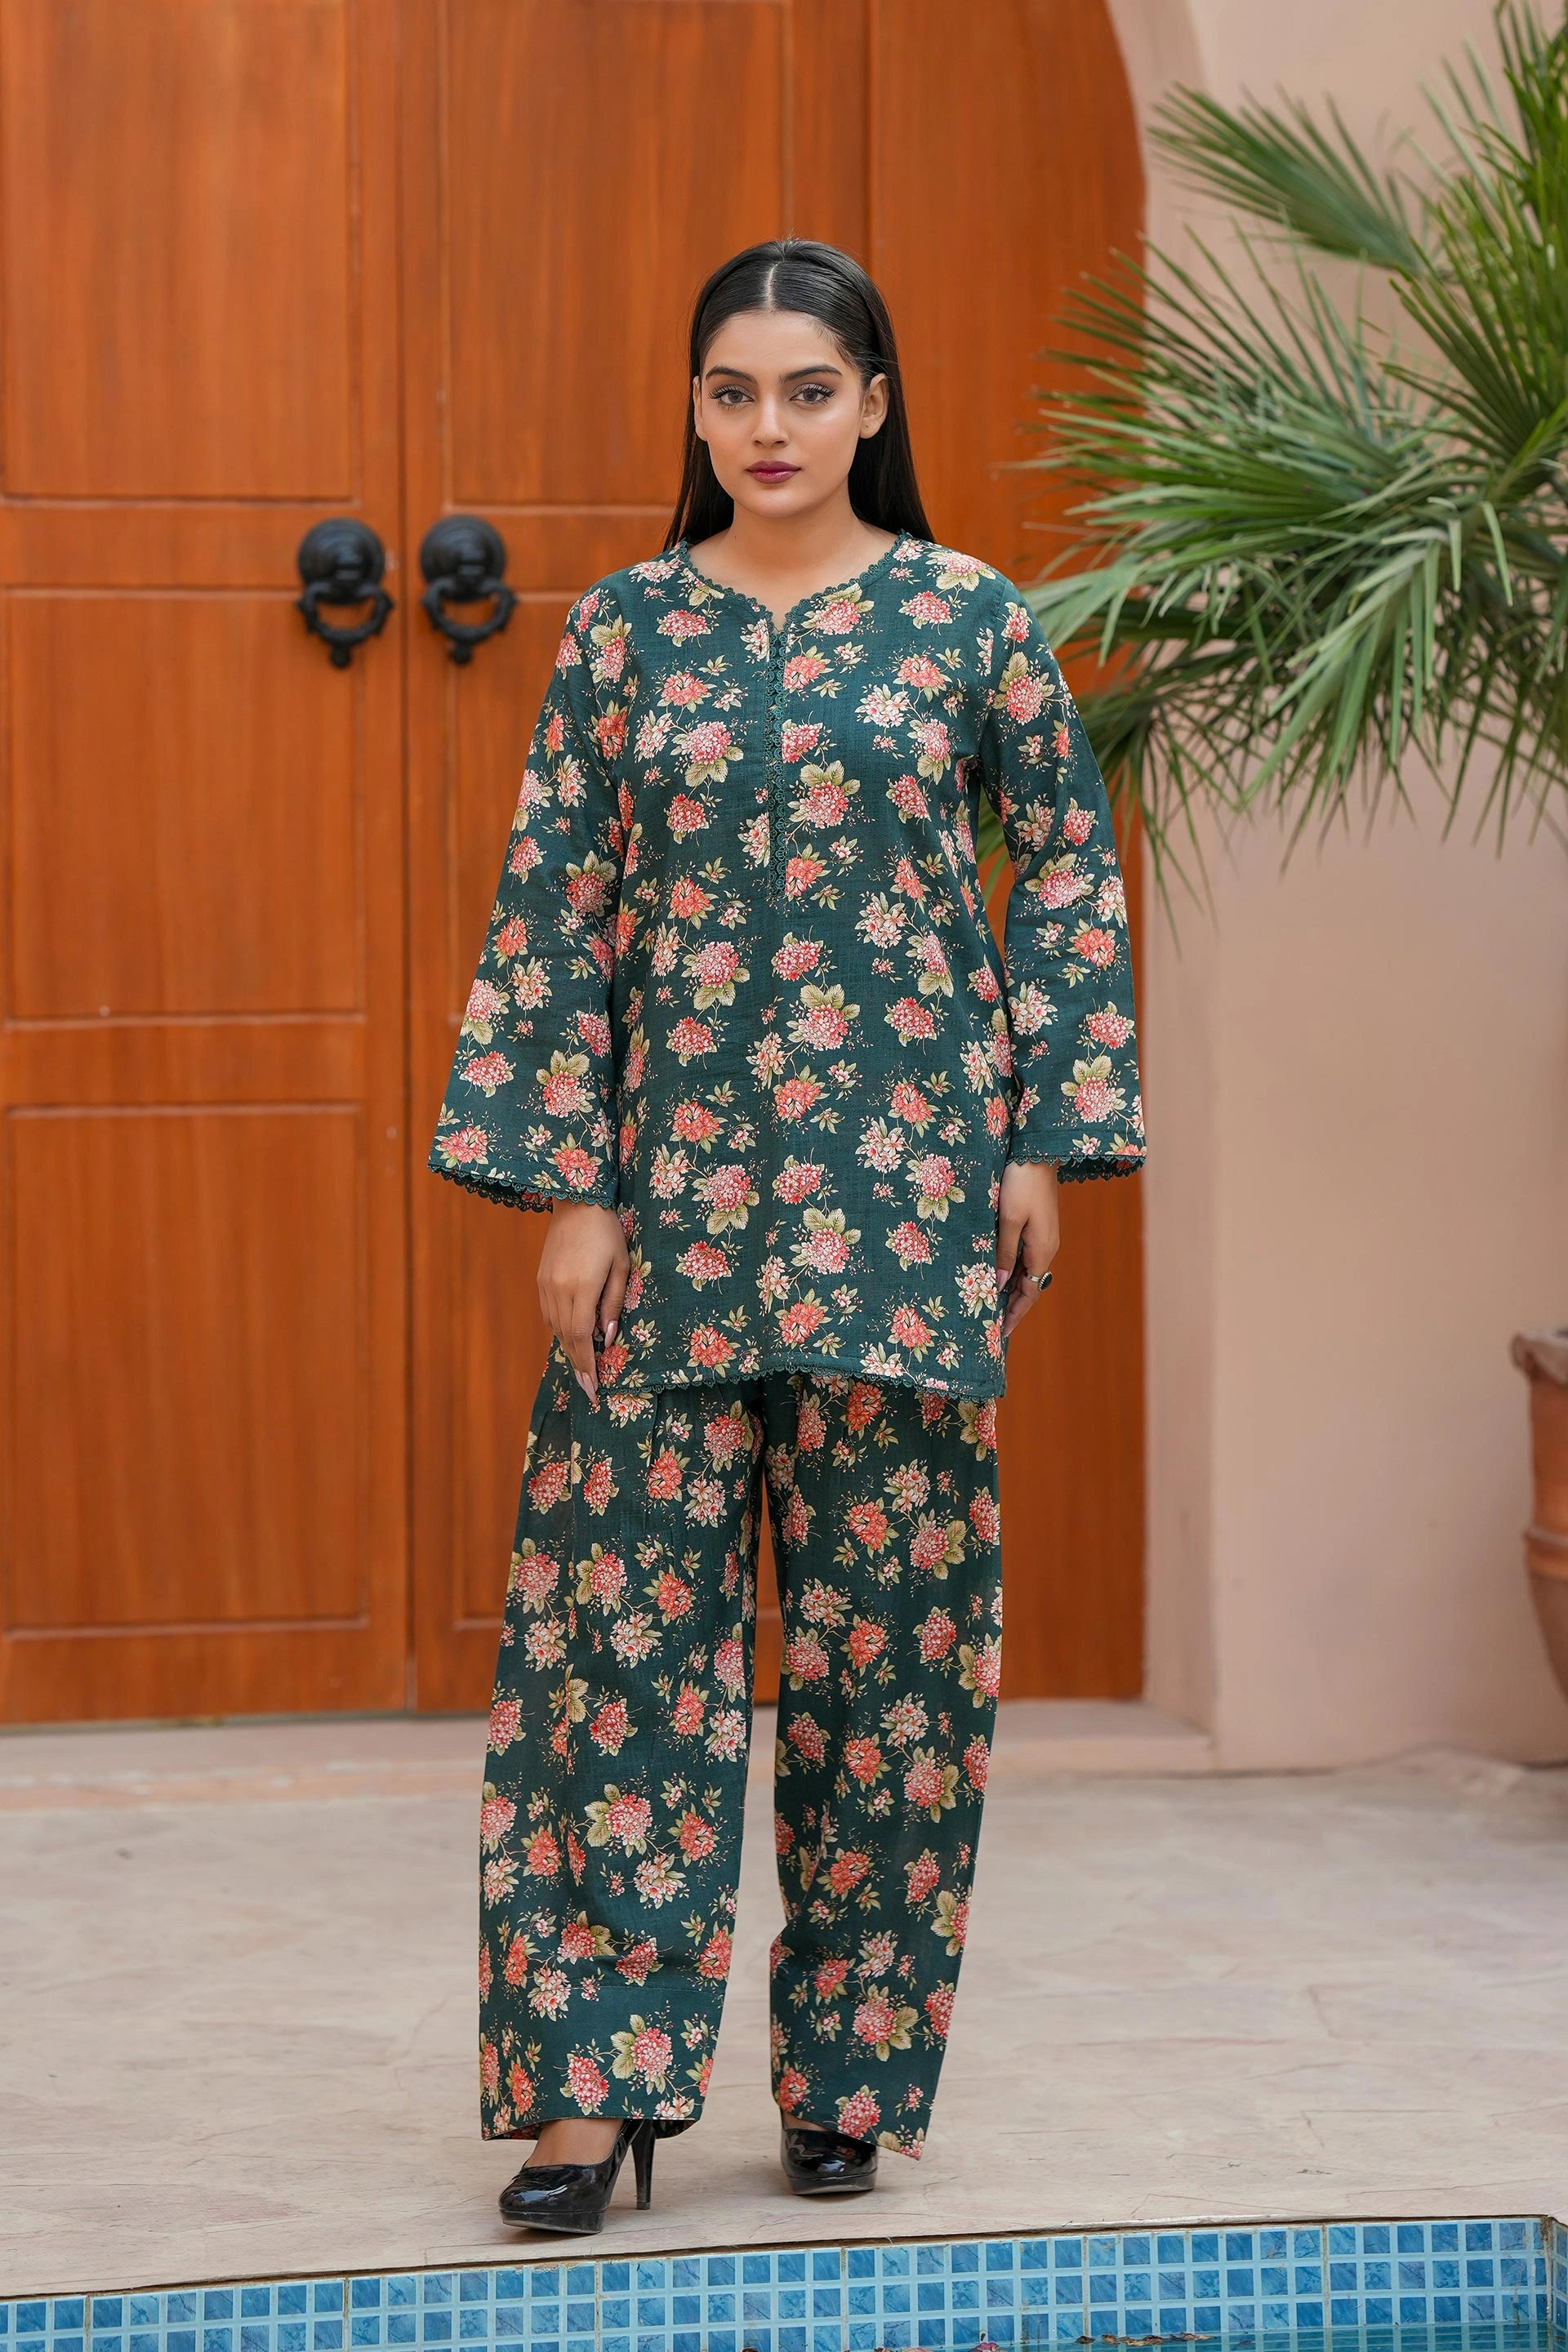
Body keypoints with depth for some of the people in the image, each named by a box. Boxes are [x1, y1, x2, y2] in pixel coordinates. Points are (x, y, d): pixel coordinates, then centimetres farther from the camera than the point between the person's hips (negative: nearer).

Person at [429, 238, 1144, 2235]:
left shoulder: (968, 618, 2)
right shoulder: (624, 629, 4)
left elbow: (1071, 872, 7)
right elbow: (553, 914, 3)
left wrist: (1050, 1138, 1)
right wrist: (570, 1190, -3)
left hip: (899, 1187, -1)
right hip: (677, 1179, 1)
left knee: (884, 1618, 4)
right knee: (629, 1607, -2)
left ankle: (847, 2070, 16)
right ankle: (605, 2079, 4)